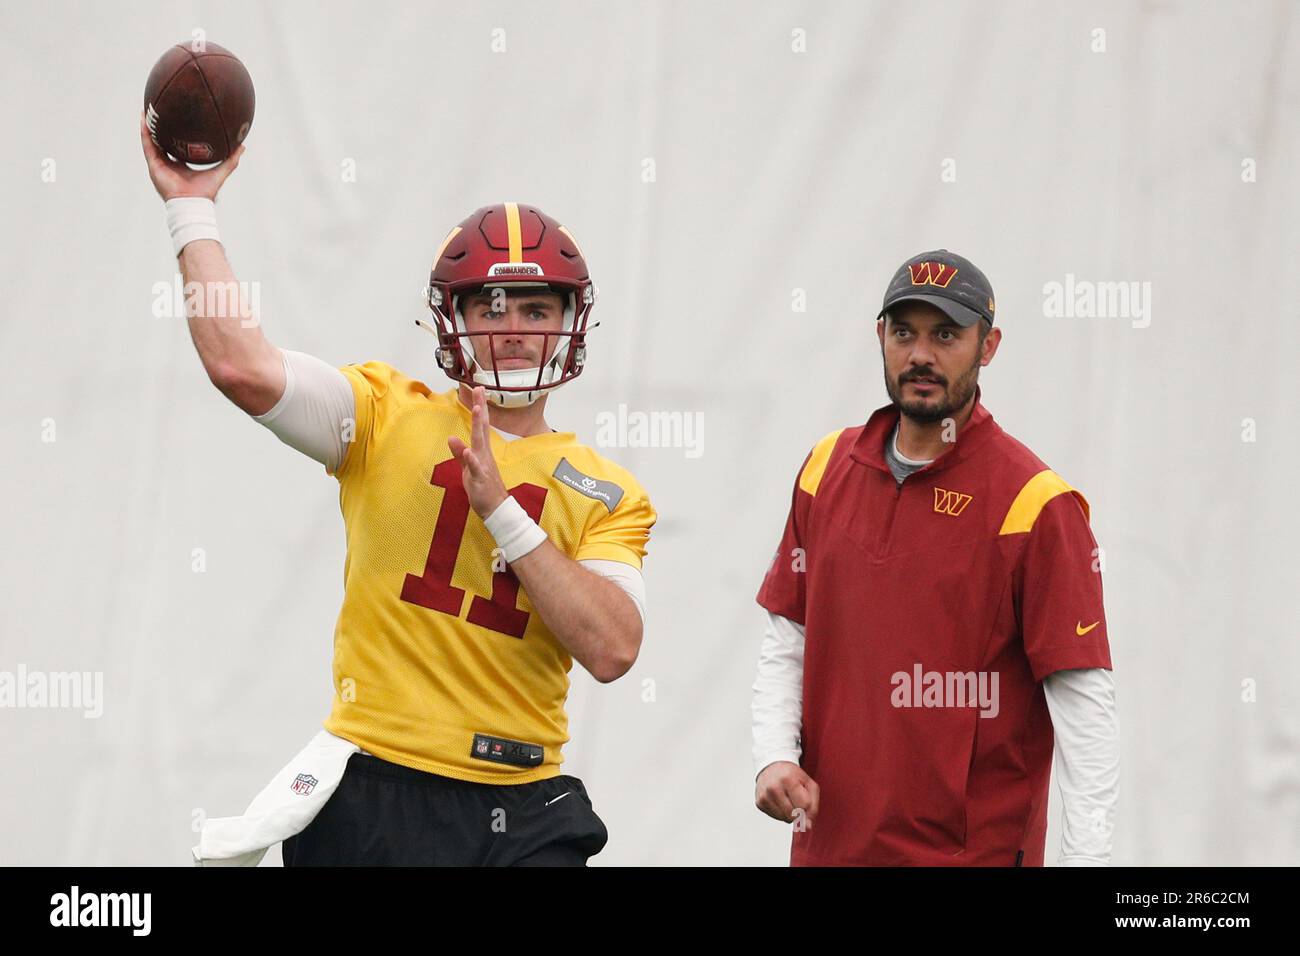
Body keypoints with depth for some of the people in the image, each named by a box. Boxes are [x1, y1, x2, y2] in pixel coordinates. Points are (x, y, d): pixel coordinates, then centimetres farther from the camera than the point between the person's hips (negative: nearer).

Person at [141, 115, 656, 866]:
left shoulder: (608, 494, 9)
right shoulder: (389, 419, 6)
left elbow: (613, 649, -8)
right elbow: (242, 367, -11)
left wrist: (501, 508, -12)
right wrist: (192, 207, -5)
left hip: (524, 816, 2)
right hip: (375, 801, -1)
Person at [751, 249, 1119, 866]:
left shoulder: (1036, 502, -10)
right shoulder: (827, 468, 8)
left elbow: (1083, 698, -14)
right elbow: (787, 638, 14)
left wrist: (1085, 858, -19)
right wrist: (774, 756, -2)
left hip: (976, 849, -5)